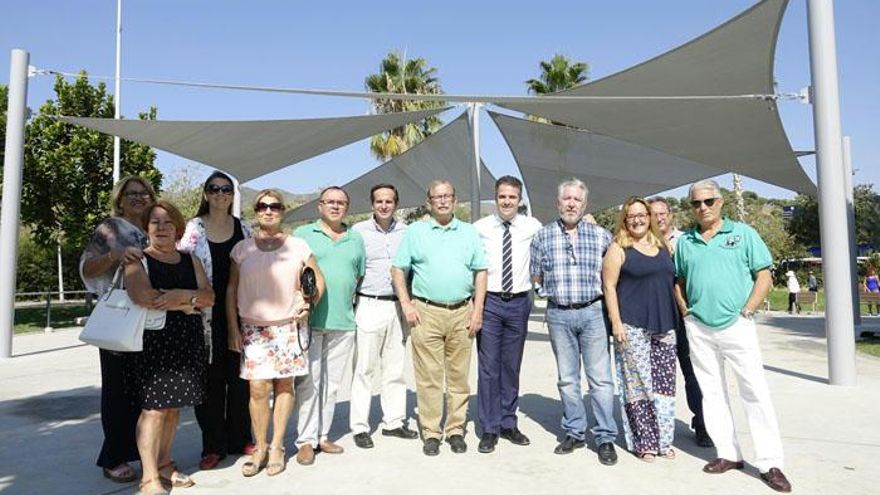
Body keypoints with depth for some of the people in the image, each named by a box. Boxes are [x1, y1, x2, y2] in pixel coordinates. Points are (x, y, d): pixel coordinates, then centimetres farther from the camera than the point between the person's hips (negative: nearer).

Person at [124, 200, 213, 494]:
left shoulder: (190, 260, 14)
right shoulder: (138, 259, 0)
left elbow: (209, 296, 3)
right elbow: (143, 296, -18)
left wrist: (182, 295, -16)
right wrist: (189, 304, -11)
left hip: (187, 342, 5)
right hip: (152, 340, -4)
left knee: (173, 406, 9)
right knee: (153, 407, -7)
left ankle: (164, 464, 23)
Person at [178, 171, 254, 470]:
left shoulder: (244, 229, 8)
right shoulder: (192, 229, 0)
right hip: (207, 315, -2)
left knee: (239, 377, 8)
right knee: (210, 380, 4)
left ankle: (240, 439, 22)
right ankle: (213, 445, 16)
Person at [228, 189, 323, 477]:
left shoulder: (298, 247, 3)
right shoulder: (242, 249, 5)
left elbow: (318, 280, 10)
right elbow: (231, 290, 6)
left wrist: (309, 302, -6)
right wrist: (233, 328, 1)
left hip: (290, 326, 0)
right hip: (253, 327, 0)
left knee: (284, 384, 4)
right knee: (258, 389, -4)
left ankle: (277, 447, 18)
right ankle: (260, 449, 14)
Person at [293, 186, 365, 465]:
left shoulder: (356, 239, 14)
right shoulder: (303, 234, 3)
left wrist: (347, 303, 8)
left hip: (343, 321, 4)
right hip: (310, 319, -4)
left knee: (331, 383, 10)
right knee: (309, 382, -1)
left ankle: (322, 435, 22)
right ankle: (306, 440, 9)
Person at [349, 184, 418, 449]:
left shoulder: (405, 232, 7)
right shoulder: (358, 231, 0)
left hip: (398, 306, 3)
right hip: (369, 306, -3)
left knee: (395, 368, 11)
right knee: (364, 369, 1)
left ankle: (394, 421, 23)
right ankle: (360, 427, 11)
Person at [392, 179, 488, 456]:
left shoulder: (469, 233, 12)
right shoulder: (415, 232, 7)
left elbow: (481, 272, 10)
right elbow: (398, 269, 6)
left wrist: (478, 311, 1)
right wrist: (406, 305, -4)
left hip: (462, 313, 2)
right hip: (426, 313, -1)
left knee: (459, 375, 7)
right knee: (428, 377, 1)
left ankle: (455, 430, 20)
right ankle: (430, 433, 13)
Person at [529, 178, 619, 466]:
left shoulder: (601, 235, 2)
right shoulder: (543, 236, 4)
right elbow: (535, 277, 10)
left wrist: (596, 289, 0)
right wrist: (555, 288, 3)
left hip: (592, 312, -1)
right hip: (558, 314, 1)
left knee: (600, 377, 1)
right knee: (567, 378, 11)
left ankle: (605, 437, 12)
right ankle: (574, 432, 24)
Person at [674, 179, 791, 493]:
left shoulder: (743, 233, 2)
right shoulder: (684, 242, 10)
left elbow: (764, 277, 0)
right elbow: (678, 281, 18)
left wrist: (746, 312, -8)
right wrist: (685, 312, 5)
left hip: (736, 325, -3)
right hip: (698, 329, 3)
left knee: (755, 392, -2)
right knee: (712, 393, 9)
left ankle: (769, 463, 7)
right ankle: (728, 454, 20)